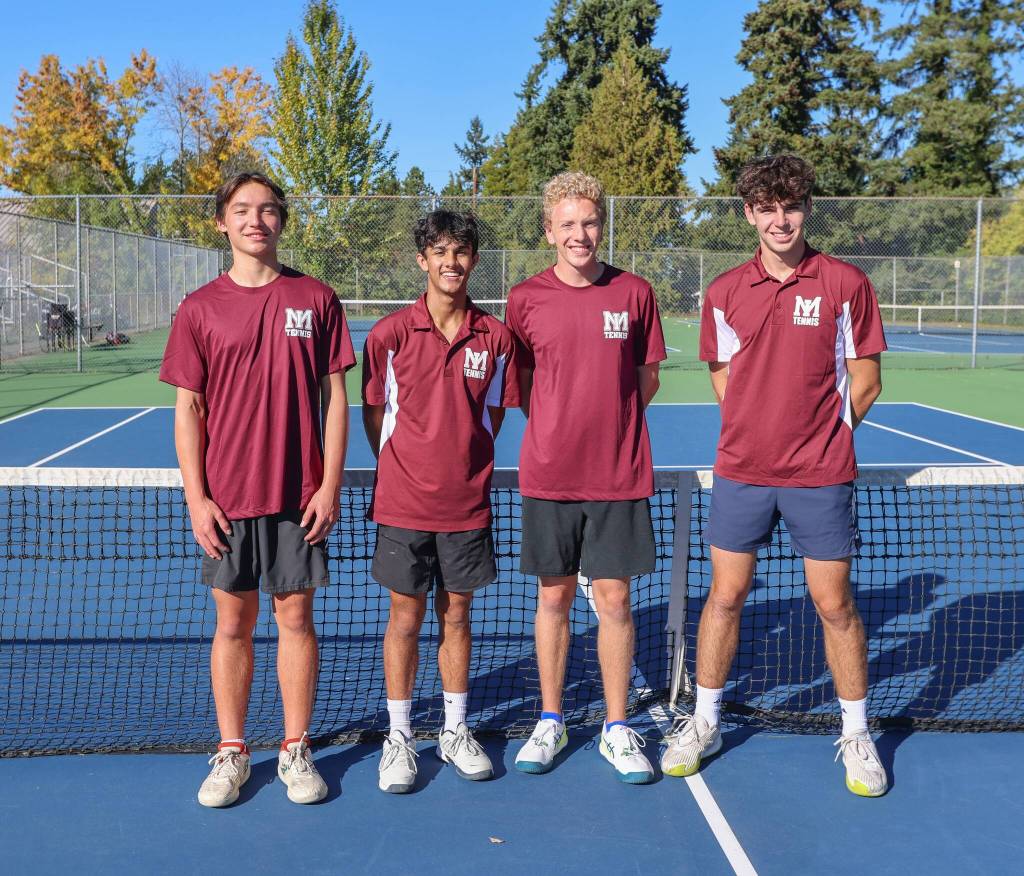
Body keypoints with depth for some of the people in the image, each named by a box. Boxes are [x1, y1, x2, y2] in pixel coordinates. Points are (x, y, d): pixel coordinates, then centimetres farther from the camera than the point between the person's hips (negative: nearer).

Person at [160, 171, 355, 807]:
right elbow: (189, 408, 3)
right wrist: (196, 497, -4)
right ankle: (231, 752, 21)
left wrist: (331, 486, -4)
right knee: (233, 622, 8)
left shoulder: (317, 300, 2)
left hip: (300, 496, 0)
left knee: (296, 617, 6)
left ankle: (296, 749, 20)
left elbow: (335, 398, 2)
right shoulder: (200, 309, 3)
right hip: (226, 499, 1)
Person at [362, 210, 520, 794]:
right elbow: (375, 413, 5)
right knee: (406, 619, 7)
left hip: (468, 505, 2)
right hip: (403, 505, -1)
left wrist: (465, 465, 6)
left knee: (457, 617, 12)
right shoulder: (391, 334, -4)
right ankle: (400, 737, 22)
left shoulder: (495, 337, 0)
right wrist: (404, 471, 6)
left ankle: (455, 732, 27)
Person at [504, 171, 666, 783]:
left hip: (620, 476, 0)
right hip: (549, 475, 0)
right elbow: (521, 386, 11)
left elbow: (647, 380, 10)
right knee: (554, 598, 9)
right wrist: (561, 428, 1)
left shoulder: (635, 293, 2)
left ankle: (617, 728, 18)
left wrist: (611, 423, 1)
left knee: (614, 599, 4)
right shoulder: (526, 298, 1)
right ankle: (551, 722, 24)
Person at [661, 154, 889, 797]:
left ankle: (856, 734, 23)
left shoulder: (845, 283, -3)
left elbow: (865, 381, 1)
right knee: (725, 596, 8)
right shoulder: (725, 292, 5)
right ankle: (704, 722, 24)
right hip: (741, 471, 2)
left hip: (820, 476, -2)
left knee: (836, 604, 5)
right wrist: (763, 431, 6)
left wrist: (820, 438, 1)